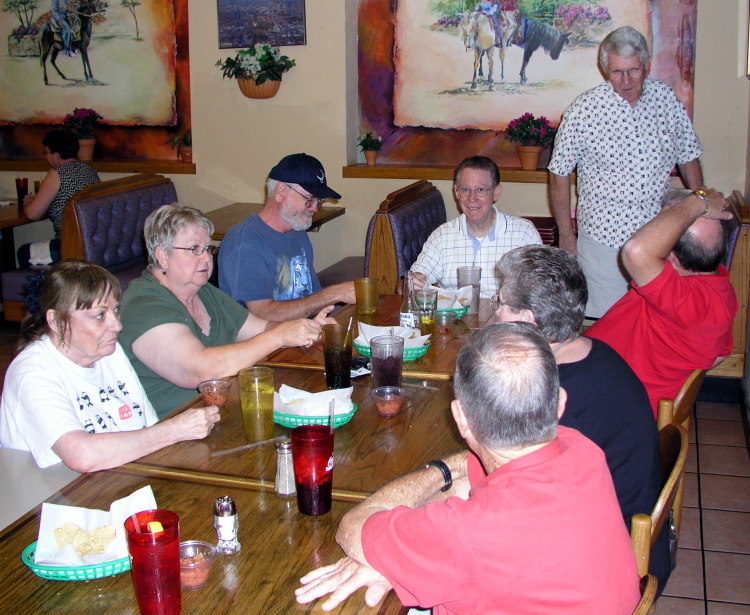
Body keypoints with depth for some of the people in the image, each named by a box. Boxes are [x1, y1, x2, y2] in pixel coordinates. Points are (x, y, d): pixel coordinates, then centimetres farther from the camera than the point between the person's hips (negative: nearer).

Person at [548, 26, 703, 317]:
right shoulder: (584, 109, -10)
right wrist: (566, 235, -2)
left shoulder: (668, 99, 1)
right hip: (604, 238, -3)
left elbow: (688, 159, 13)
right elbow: (560, 174, -3)